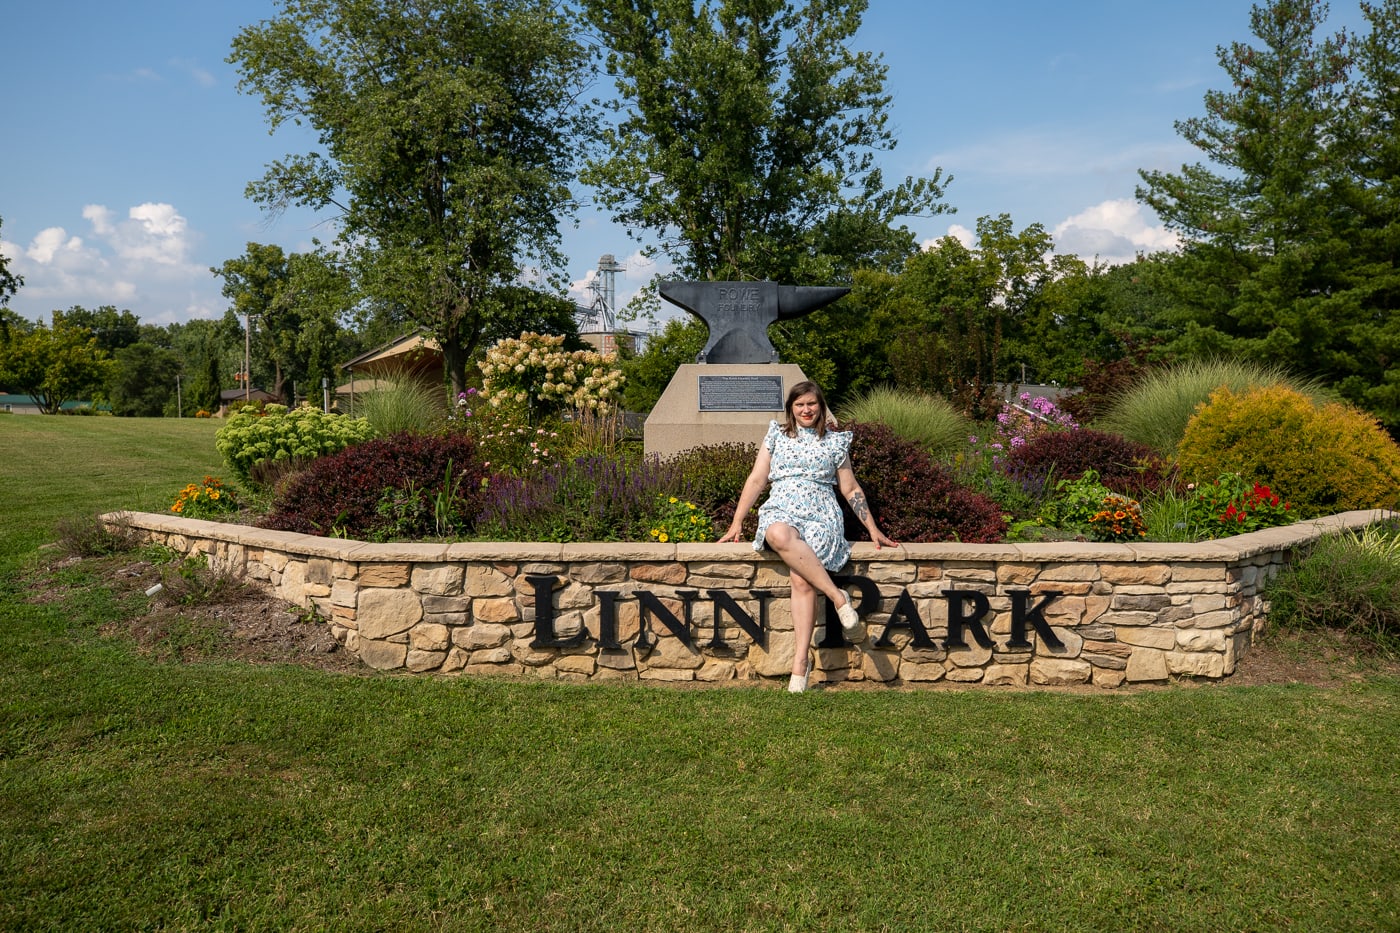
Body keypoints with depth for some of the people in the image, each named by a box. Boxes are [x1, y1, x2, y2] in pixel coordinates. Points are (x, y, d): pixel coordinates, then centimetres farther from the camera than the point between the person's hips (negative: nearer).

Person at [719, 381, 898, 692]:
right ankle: (837, 596, -30)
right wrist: (737, 523, 8)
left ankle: (800, 662, -29)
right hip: (781, 510, 1)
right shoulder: (776, 435, 16)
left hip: (821, 515, -1)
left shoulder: (835, 442, 15)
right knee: (780, 536, -40)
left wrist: (873, 530, 16)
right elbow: (756, 480, 13)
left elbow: (851, 489, 19)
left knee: (801, 578, -30)